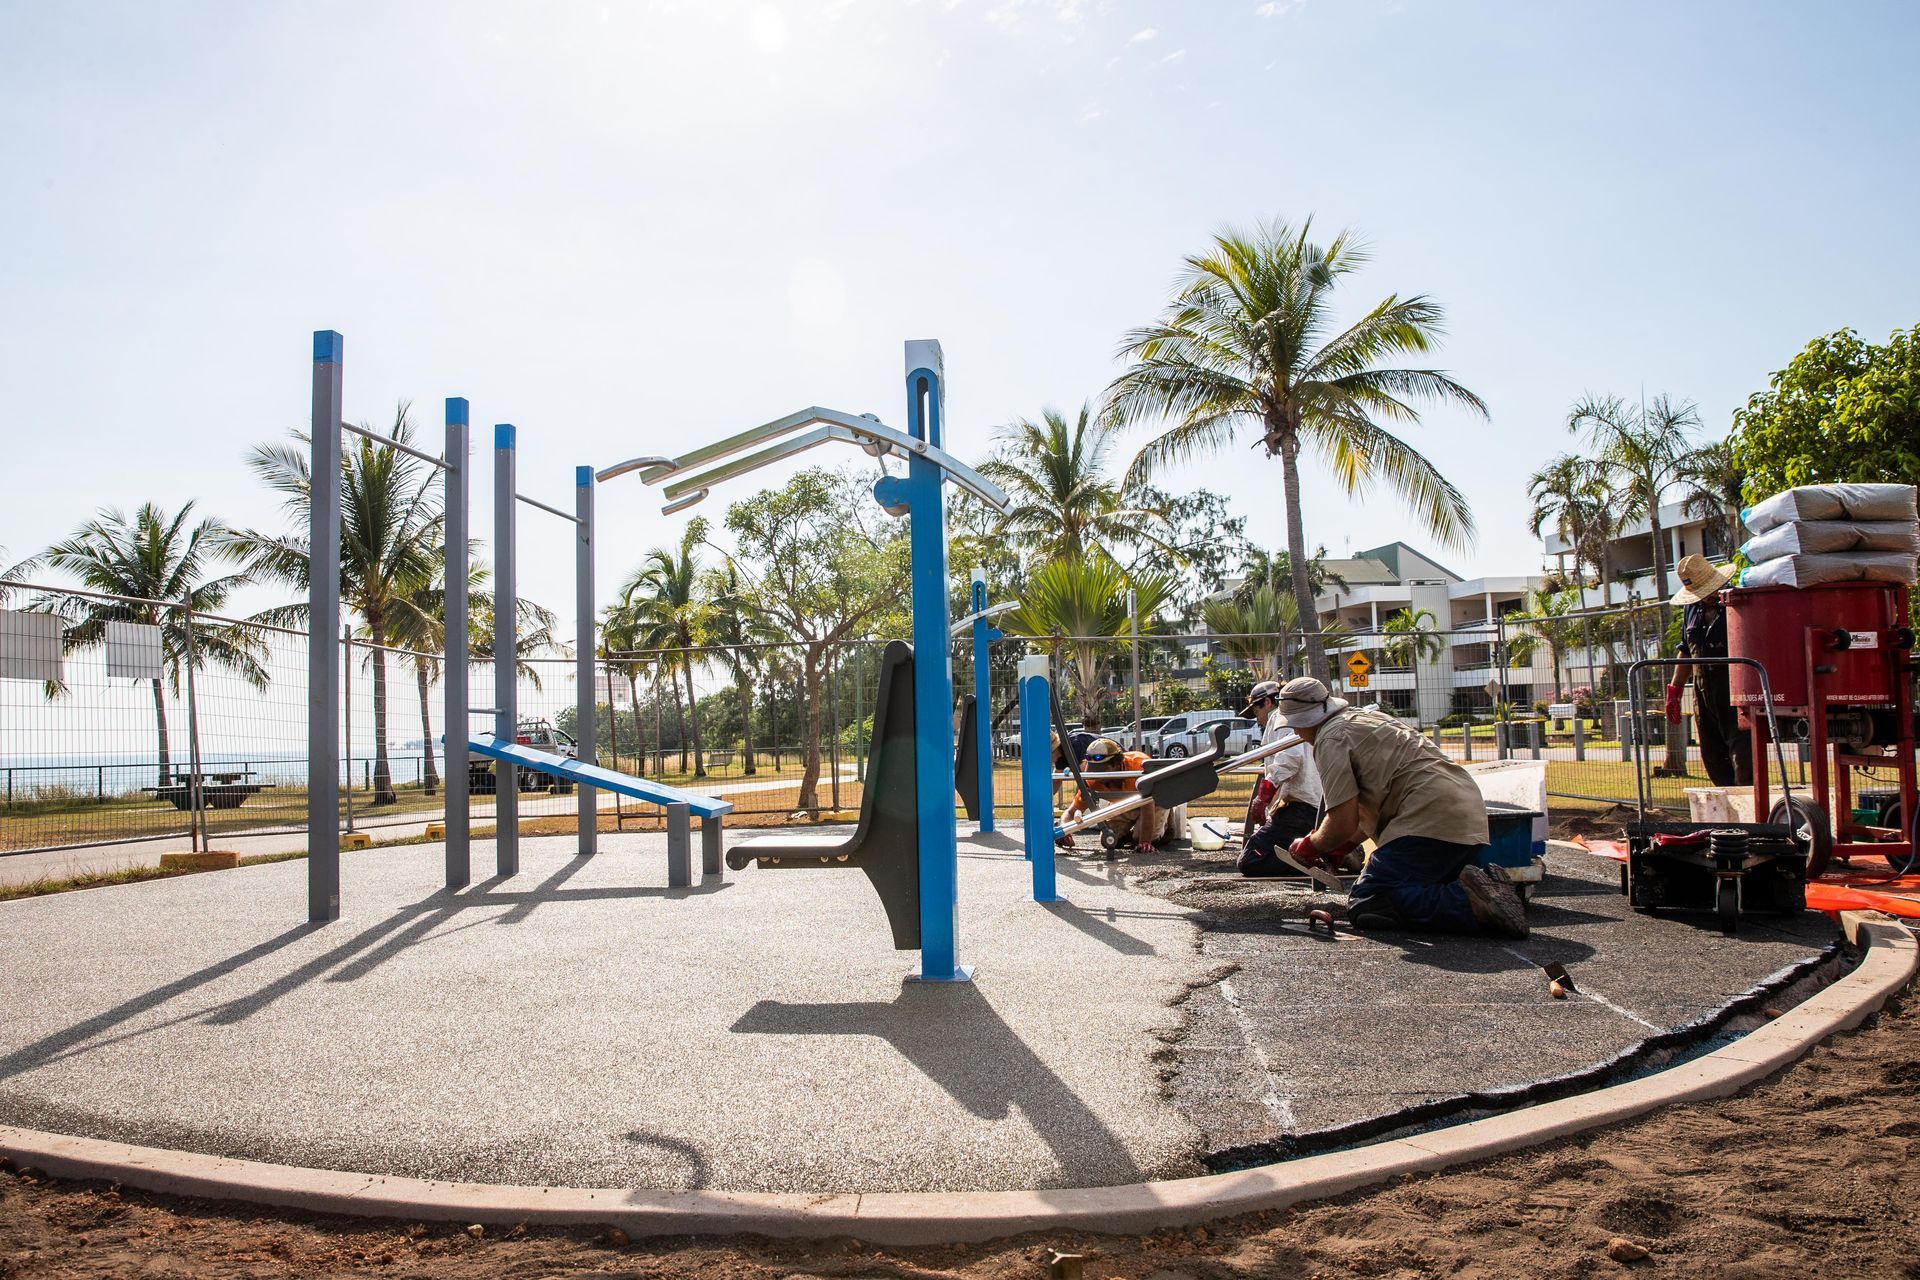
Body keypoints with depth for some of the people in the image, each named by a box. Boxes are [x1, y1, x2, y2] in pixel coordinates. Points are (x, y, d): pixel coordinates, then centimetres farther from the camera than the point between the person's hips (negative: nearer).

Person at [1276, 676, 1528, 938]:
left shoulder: (1331, 738, -2)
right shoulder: (1363, 715, 28)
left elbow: (1344, 822, -9)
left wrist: (1309, 847, 11)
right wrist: (1344, 846, 32)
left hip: (1432, 822, -10)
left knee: (1366, 905, -12)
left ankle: (1469, 901, -23)